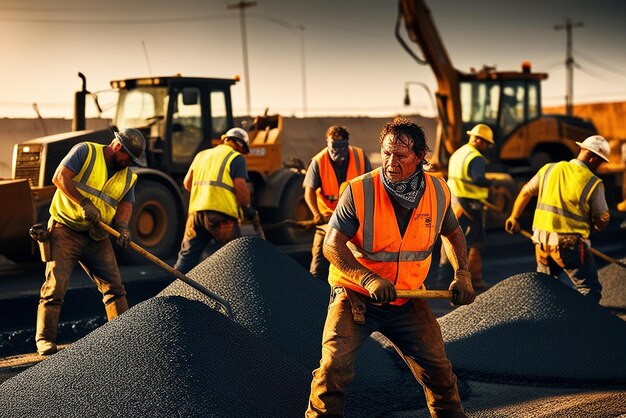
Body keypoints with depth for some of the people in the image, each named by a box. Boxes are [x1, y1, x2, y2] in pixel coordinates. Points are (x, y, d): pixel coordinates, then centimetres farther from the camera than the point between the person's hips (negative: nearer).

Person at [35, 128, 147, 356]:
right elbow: (60, 177, -15)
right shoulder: (86, 152, -7)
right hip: (65, 230, -5)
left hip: (97, 237, 5)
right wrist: (85, 203, -23)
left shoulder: (128, 177, 11)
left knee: (114, 286, 3)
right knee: (56, 285, -9)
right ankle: (44, 339, -2)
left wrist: (122, 226, -18)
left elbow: (125, 203, 4)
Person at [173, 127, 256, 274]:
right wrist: (247, 207, 1)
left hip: (196, 211, 6)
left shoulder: (201, 155, 23)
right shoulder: (236, 158, 2)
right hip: (220, 214, -6)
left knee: (187, 255, 10)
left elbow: (187, 183, 23)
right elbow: (240, 185, -10)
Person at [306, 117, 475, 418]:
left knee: (437, 369, 4)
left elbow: (453, 233, 15)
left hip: (407, 299, 3)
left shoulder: (438, 192, -5)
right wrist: (369, 280, -32)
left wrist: (462, 275, 2)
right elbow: (332, 245, -19)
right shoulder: (359, 191, -18)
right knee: (334, 367, -17)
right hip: (355, 295, -3)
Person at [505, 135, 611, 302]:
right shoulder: (593, 183, -9)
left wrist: (514, 218, 29)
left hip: (541, 242, 6)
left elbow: (525, 192, 16)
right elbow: (602, 220, -5)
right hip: (570, 244, -6)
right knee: (589, 289, 1)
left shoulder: (549, 169, 5)